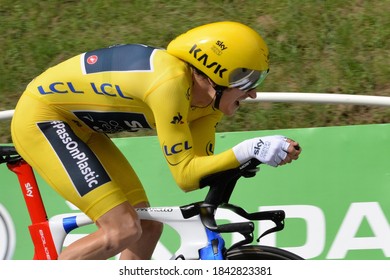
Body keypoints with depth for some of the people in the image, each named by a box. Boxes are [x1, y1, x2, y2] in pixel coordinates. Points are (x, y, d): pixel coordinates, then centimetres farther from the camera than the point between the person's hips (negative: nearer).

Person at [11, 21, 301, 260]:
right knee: (124, 229, -17)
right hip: (41, 118, -10)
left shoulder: (208, 99, -4)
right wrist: (248, 150, -36)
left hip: (78, 128, 10)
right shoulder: (170, 83, -31)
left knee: (148, 228, 4)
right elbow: (184, 174, -29)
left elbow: (199, 169, -5)